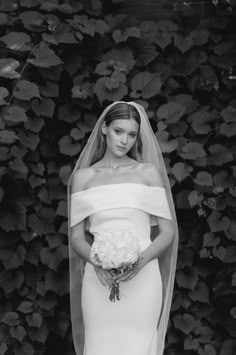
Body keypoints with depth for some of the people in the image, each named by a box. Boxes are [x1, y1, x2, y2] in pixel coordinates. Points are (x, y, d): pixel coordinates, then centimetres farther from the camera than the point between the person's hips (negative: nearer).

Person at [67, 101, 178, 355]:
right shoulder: (83, 177, 9)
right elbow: (77, 237, 7)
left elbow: (168, 231, 3)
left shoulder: (149, 172, 5)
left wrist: (141, 261, -14)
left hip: (142, 280, -1)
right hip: (99, 281, 1)